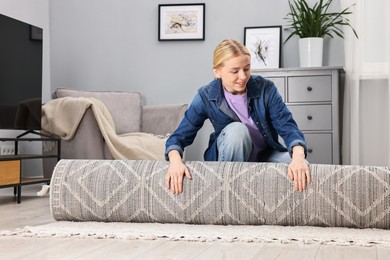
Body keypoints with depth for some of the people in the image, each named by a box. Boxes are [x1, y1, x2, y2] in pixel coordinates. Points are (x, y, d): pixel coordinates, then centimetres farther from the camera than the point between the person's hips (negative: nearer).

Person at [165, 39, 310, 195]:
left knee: (302, 169, -30)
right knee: (236, 129, -34)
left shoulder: (265, 88, -15)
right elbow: (180, 136, -13)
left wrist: (298, 156, -43)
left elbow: (287, 126, -21)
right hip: (228, 158, 0)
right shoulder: (206, 97, -15)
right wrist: (175, 160, -36)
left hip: (265, 155, 1)